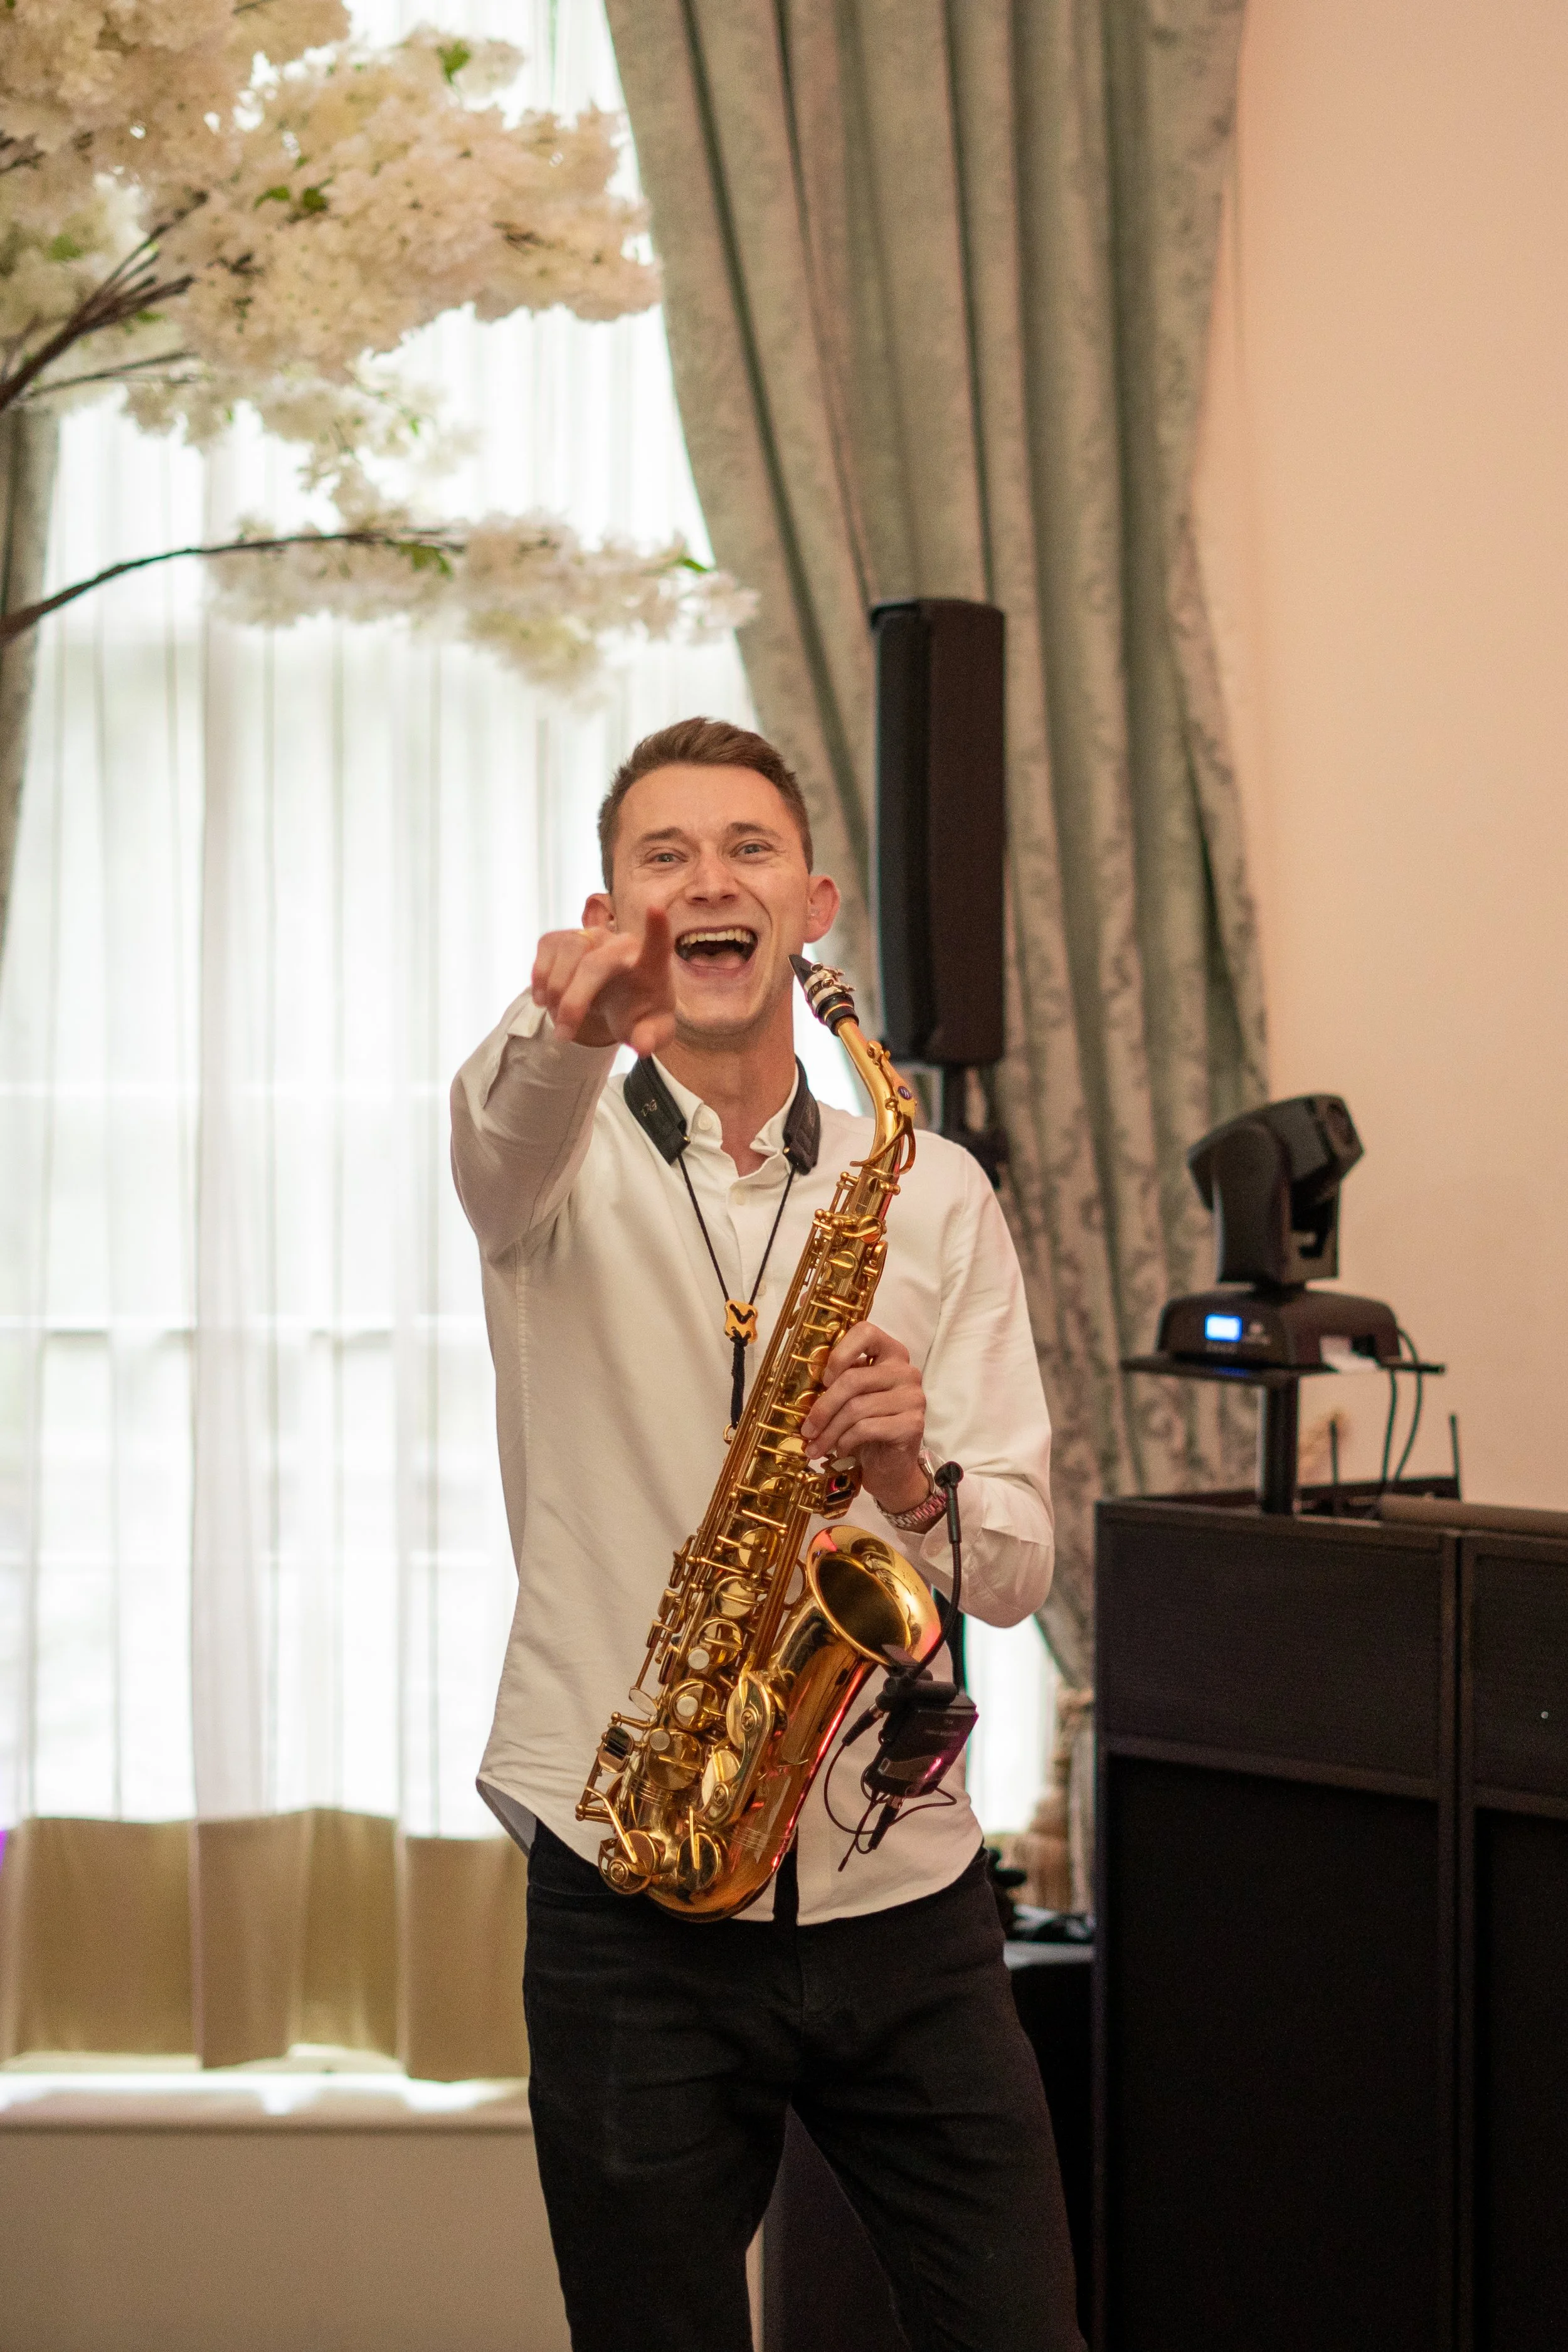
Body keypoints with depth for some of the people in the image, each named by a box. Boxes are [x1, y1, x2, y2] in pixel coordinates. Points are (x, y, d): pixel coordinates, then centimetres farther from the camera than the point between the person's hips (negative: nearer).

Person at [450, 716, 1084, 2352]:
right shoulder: (561, 1155, 3)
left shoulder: (931, 1192, 9)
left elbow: (1017, 1563, 4)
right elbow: (499, 1136, -25)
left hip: (900, 1896, 2)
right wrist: (567, 1029, -48)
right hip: (631, 1897, -2)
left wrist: (913, 1482, -19)